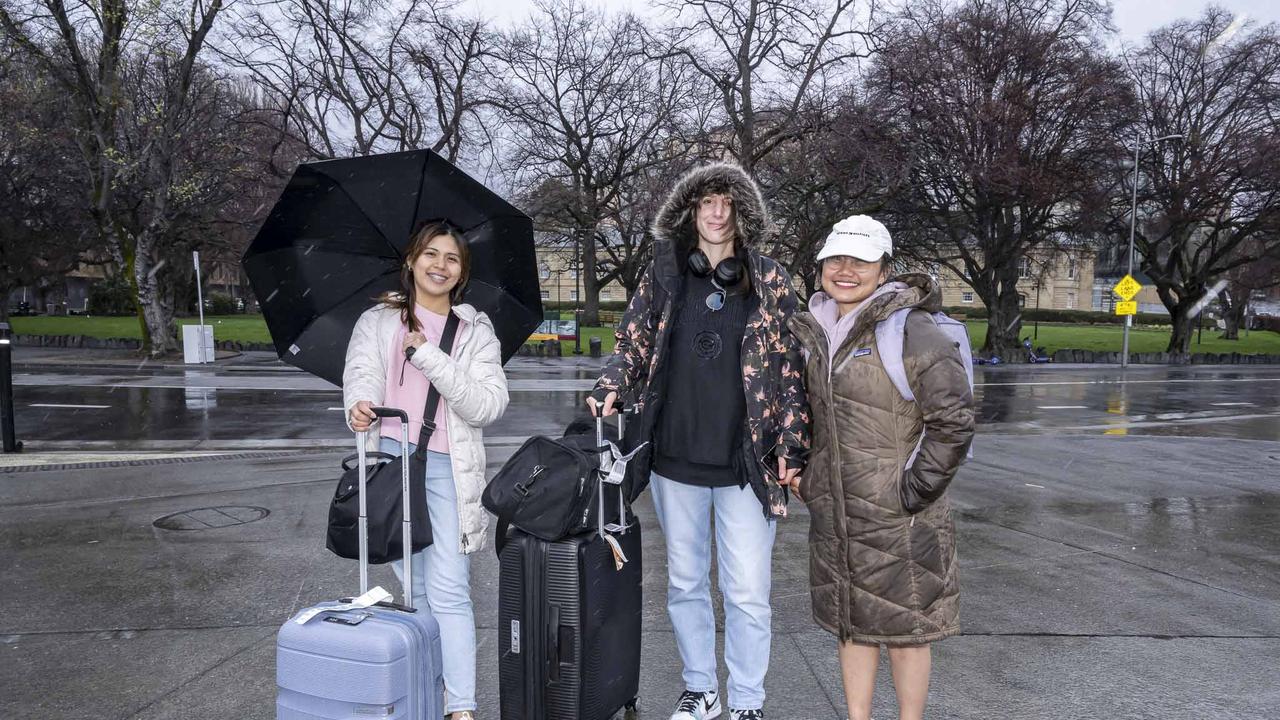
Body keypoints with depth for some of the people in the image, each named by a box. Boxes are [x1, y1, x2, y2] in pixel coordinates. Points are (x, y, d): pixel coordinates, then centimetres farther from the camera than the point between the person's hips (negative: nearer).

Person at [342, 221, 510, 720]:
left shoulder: (476, 331, 8)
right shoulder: (377, 321, 12)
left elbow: (489, 406, -4)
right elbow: (361, 374, -4)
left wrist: (429, 357, -10)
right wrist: (359, 406, -27)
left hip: (448, 466, -1)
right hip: (391, 457, 2)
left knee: (449, 592, -7)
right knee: (417, 586, 9)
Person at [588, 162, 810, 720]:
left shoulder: (770, 281, 1)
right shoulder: (662, 275, 5)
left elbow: (791, 366, 1)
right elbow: (633, 343, 8)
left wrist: (792, 442, -5)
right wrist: (611, 389, -11)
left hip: (745, 463, -2)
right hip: (675, 460, 2)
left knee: (747, 592, 2)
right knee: (684, 583, 15)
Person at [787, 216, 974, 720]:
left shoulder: (910, 331, -15)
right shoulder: (817, 333, 8)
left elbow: (953, 418, -17)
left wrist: (917, 488, -16)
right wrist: (808, 478, 13)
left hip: (898, 521, -7)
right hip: (833, 515, 7)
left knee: (903, 628, 9)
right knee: (851, 623, 18)